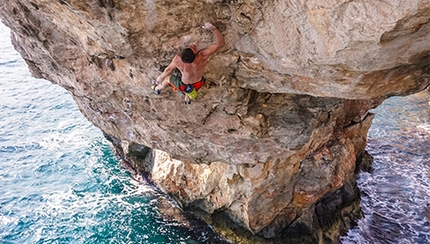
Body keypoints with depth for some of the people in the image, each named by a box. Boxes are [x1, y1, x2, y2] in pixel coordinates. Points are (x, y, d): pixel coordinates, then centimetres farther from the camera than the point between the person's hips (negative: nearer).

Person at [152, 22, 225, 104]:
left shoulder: (177, 60, -39)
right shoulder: (203, 56, -43)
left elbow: (168, 70, -17)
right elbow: (221, 43, -40)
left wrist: (161, 77, 2)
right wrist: (213, 28, -41)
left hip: (183, 86, 0)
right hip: (197, 85, 1)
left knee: (167, 78, 33)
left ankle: (157, 88, 67)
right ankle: (188, 98, 74)